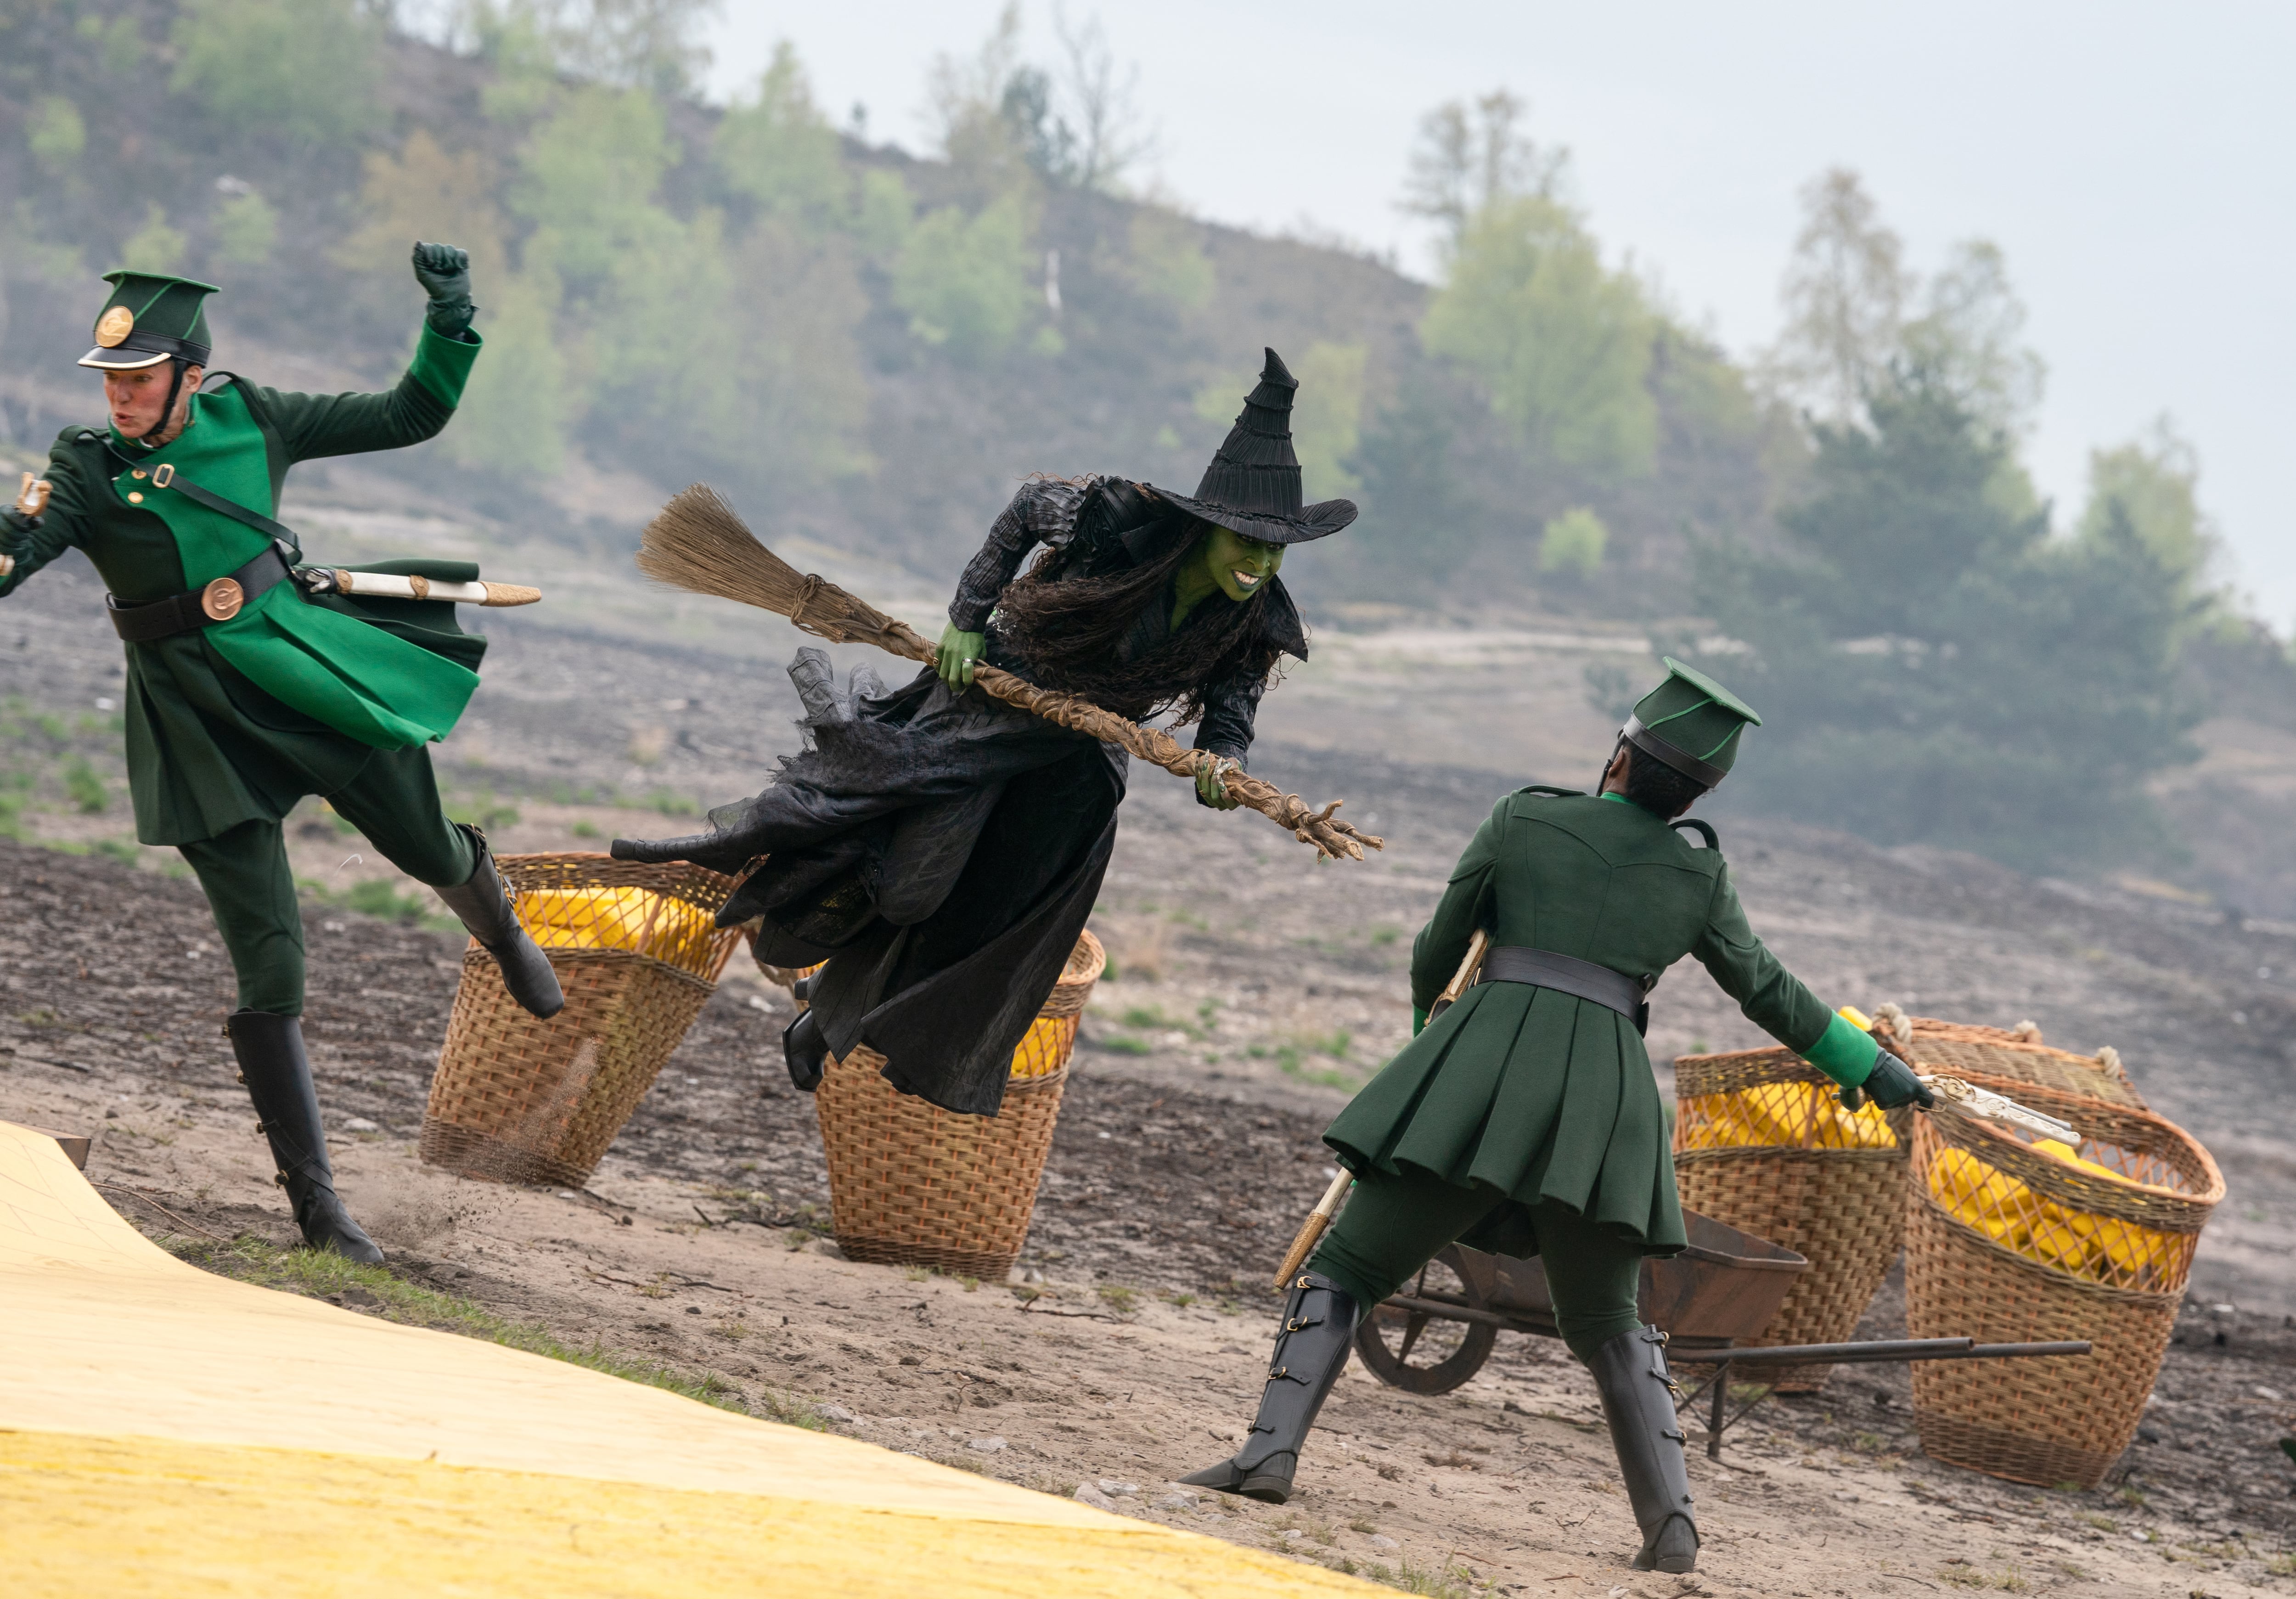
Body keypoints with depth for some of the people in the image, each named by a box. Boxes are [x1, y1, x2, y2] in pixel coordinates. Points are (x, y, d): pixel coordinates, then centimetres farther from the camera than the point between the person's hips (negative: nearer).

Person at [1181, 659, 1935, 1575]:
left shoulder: (1524, 820, 9)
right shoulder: (1698, 873, 13)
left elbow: (1437, 951, 17)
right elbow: (1766, 990, 25)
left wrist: (1426, 1024, 40)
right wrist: (1865, 1064, 41)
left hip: (1486, 1063, -2)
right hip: (1606, 1089, 2)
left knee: (1346, 1266, 4)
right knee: (1608, 1322, 19)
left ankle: (1272, 1450, -15)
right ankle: (1670, 1520, 5)